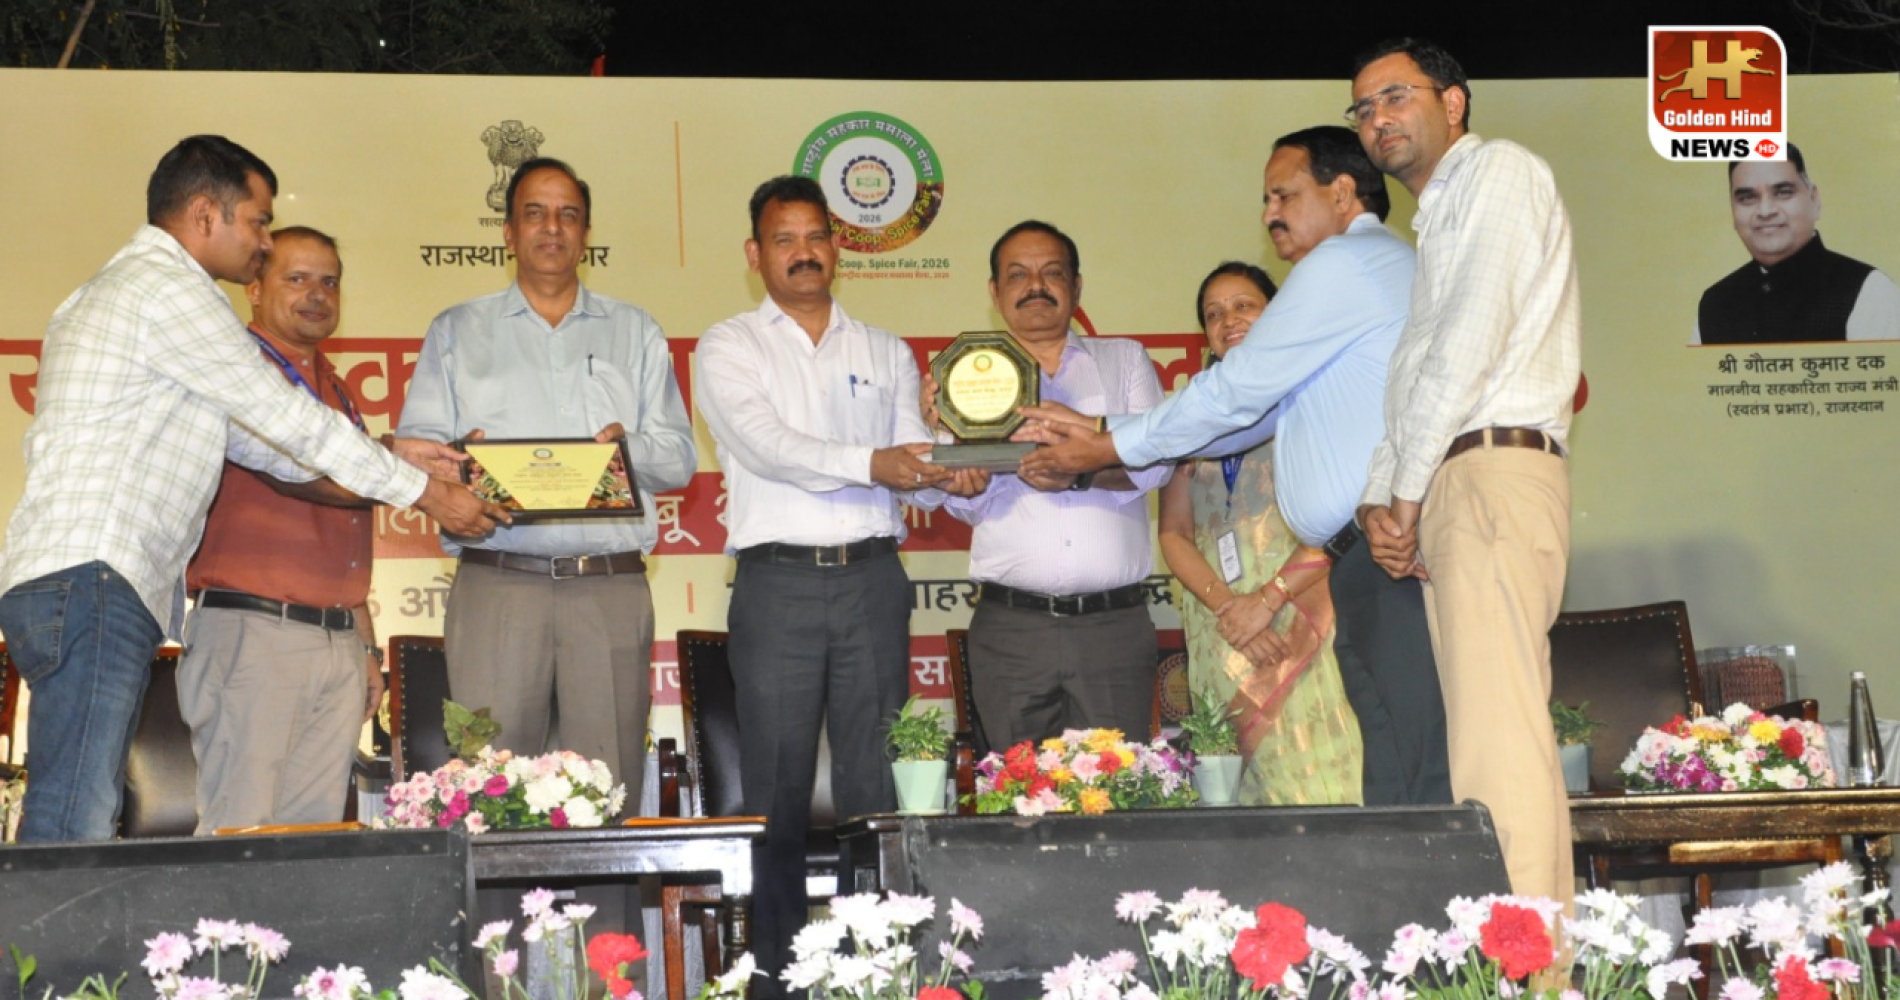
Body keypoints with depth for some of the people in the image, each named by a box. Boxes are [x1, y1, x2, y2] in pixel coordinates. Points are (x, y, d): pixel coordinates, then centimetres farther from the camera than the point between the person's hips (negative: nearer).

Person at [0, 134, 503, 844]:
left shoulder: (119, 289, 28)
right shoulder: (167, 287, -5)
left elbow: (252, 439, 25)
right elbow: (290, 421, -4)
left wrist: (386, 454, 22)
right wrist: (424, 491, 4)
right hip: (91, 578, -11)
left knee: (85, 819, 5)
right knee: (75, 829, -15)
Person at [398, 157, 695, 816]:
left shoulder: (636, 333, 20)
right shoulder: (457, 332, 18)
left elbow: (680, 456, 14)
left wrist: (630, 448, -8)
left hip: (612, 587, 1)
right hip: (497, 582, -1)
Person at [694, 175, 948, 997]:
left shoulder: (884, 353, 17)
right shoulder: (728, 348, 7)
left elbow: (911, 457, 8)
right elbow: (767, 444, -10)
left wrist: (954, 472, -15)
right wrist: (869, 464, -24)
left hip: (872, 579, 3)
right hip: (779, 581, -2)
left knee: (876, 781, 2)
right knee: (779, 785, 0)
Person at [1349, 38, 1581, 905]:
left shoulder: (1499, 170, 2)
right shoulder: (1436, 224, 29)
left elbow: (1474, 339, -10)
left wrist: (1410, 489, -7)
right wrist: (1379, 500, 6)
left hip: (1493, 470, -9)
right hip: (1445, 487, 9)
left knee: (1499, 739, -17)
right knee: (1486, 740, 4)